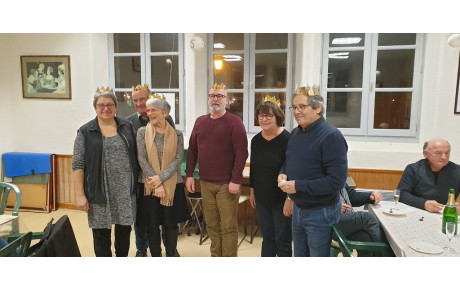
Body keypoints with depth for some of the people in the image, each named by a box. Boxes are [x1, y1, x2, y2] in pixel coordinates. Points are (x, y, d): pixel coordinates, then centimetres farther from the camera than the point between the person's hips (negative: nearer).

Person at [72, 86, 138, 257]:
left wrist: (138, 183, 8)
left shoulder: (127, 127, 6)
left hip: (125, 191, 2)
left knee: (124, 228, 13)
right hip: (100, 192, -2)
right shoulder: (86, 132, -2)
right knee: (101, 232, 8)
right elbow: (78, 165, -4)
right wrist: (80, 195, -9)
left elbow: (136, 155, 11)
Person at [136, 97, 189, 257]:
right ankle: (155, 257, 24)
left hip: (173, 185, 0)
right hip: (150, 185, 0)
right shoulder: (142, 132, 1)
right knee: (152, 224, 7)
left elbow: (178, 159, -5)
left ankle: (171, 255, 26)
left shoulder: (176, 134, 1)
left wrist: (161, 177, -16)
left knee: (171, 223, 8)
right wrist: (156, 184, -12)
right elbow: (142, 159, -5)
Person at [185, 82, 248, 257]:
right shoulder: (200, 122, 11)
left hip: (226, 184, -4)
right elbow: (192, 150, 15)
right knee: (212, 225, 12)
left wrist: (235, 180, -16)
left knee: (228, 226, 2)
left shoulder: (234, 122, -5)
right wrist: (189, 175, 7)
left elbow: (241, 153, -10)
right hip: (205, 183, 5)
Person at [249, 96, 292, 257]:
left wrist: (290, 199, -18)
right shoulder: (256, 140, 4)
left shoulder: (287, 139, -16)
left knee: (282, 240, 7)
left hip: (281, 200, -6)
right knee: (267, 237, 17)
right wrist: (252, 191, 15)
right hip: (262, 199, 6)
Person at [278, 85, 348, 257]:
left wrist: (298, 186, -25)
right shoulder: (295, 133, 4)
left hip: (320, 213, -7)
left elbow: (337, 180, -25)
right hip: (298, 208, 7)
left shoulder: (331, 136, -19)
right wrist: (282, 174, -4)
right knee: (299, 256, 23)